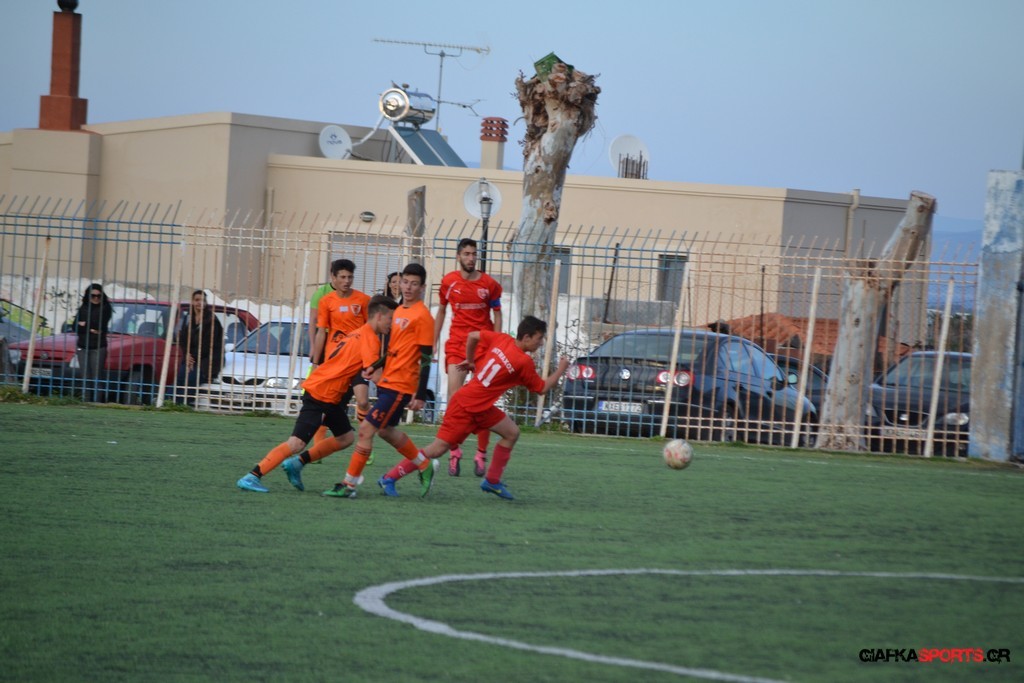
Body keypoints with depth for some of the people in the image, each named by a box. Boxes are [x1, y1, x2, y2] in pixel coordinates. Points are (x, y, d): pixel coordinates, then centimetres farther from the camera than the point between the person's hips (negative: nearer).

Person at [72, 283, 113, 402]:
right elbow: (75, 326, 4)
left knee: (96, 378, -8)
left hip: (98, 347, -4)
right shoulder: (83, 308, 13)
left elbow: (100, 324, -10)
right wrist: (90, 329, -9)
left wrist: (84, 324, 2)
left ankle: (96, 402, -11)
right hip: (83, 347, 4)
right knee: (85, 378, 2)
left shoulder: (105, 309, 1)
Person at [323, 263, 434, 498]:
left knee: (367, 428, -12)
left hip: (401, 386, -9)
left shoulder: (422, 316, -12)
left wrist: (421, 395, -17)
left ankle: (350, 484, -7)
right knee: (387, 431, 21)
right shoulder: (398, 311, 13)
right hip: (386, 382, 9)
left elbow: (426, 359, -14)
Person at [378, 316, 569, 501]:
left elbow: (472, 336, 11)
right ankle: (389, 478, 0)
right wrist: (561, 370, 5)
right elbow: (542, 388, -6)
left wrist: (470, 360, 24)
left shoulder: (502, 340, 0)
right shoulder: (524, 362, -20)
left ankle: (492, 481, 19)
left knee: (512, 433, 11)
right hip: (466, 407, -9)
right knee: (438, 449, -6)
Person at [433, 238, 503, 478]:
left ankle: (481, 454, 8)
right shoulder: (449, 282, 3)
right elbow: (441, 311, 15)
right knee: (454, 399, -9)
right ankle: (454, 453, -1)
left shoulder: (489, 284, 0)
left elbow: (497, 314, 7)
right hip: (456, 345, 0)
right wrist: (433, 343, 13)